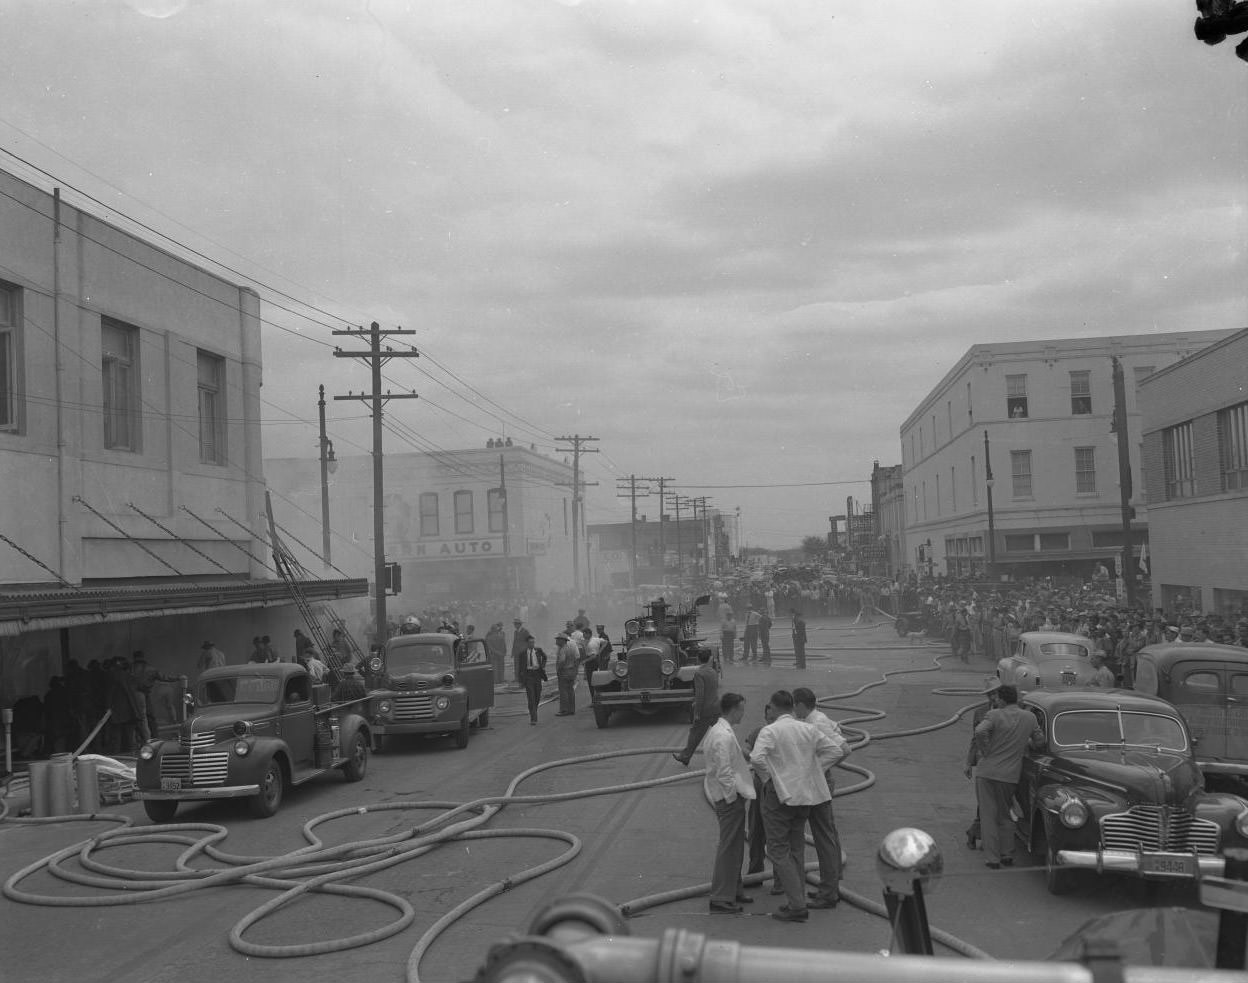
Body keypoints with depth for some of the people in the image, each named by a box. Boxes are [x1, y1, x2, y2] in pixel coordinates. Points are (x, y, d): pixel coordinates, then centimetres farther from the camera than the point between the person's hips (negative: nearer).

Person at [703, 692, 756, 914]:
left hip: (727, 796, 11)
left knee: (735, 845, 20)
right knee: (729, 847, -4)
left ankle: (734, 890, 31)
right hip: (729, 798, -11)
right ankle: (721, 899, 1)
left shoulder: (717, 730, 11)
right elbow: (724, 772, -24)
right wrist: (732, 797, -17)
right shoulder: (724, 736, -22)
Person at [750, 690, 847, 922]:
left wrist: (769, 776, -7)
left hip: (779, 795, -6)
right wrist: (812, 771, 10)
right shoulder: (809, 729, 7)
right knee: (795, 848, 17)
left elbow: (756, 758, -24)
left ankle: (797, 905, -7)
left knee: (778, 849, 0)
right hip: (807, 793, 6)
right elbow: (836, 751, 8)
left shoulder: (769, 731, -9)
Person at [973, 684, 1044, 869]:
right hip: (1010, 775, 3)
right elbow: (1039, 742, 11)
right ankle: (1007, 854, 18)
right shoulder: (1030, 718, 3)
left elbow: (980, 731, -26)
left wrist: (986, 751, -13)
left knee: (989, 815, 4)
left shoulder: (994, 715, -9)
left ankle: (993, 859, 3)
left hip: (987, 771, -3)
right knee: (1005, 815, 20)